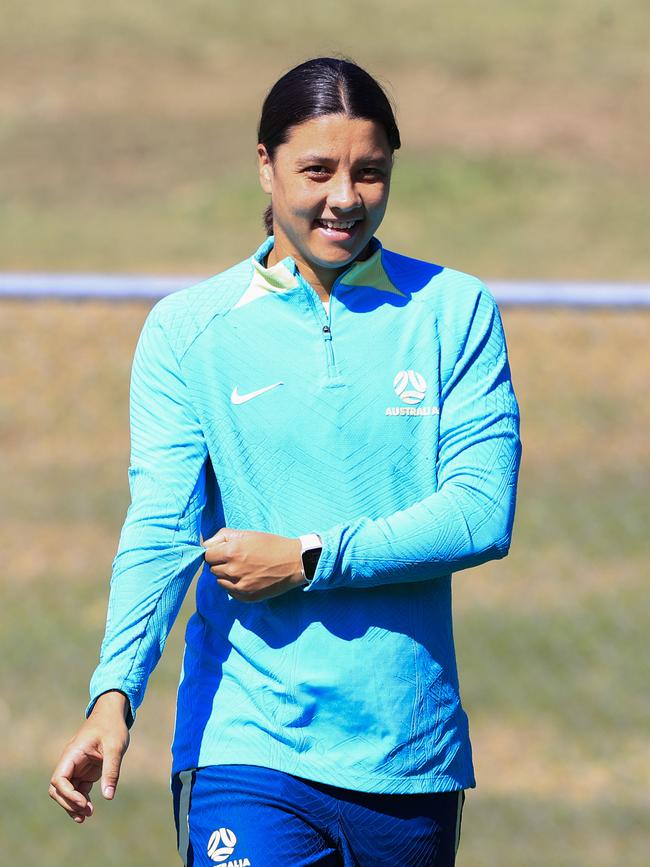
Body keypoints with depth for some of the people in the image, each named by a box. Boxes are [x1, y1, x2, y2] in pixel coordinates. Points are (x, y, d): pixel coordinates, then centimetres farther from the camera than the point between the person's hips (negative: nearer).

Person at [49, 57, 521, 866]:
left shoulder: (456, 312, 5)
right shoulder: (187, 329, 3)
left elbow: (483, 512, -4)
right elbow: (159, 528, -7)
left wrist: (310, 560, -12)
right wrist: (114, 694, -23)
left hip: (414, 762, 2)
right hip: (245, 751, -2)